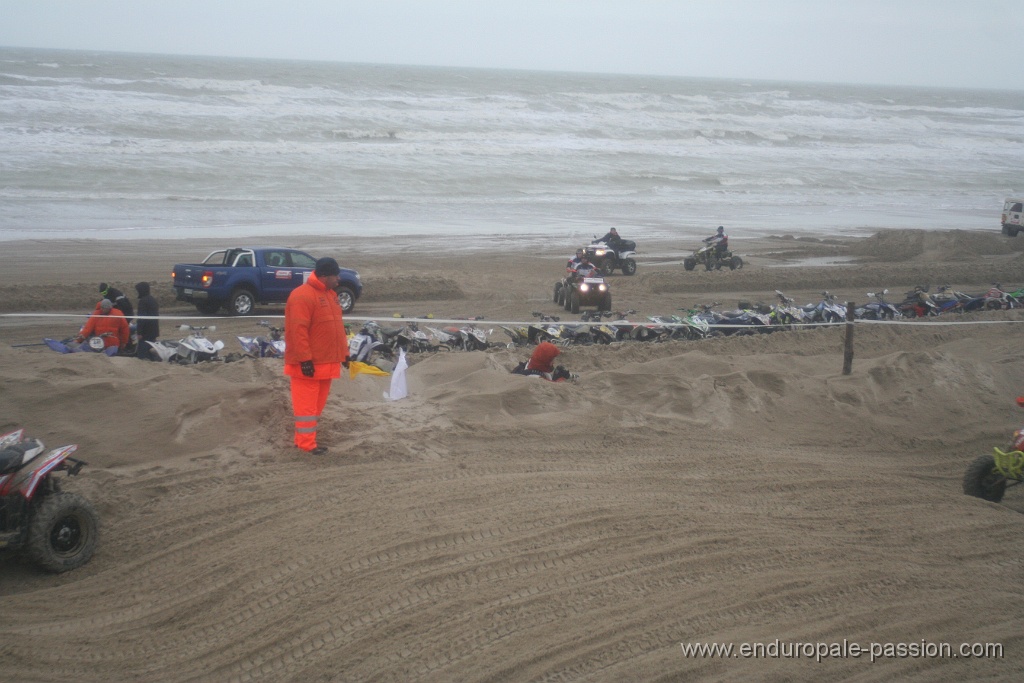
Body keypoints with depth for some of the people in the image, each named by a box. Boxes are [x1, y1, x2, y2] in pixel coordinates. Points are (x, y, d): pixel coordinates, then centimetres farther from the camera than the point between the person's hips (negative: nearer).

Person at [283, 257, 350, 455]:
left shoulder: (330, 294, 14)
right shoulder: (303, 296, -16)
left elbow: (337, 327, 21)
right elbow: (298, 330, -21)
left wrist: (344, 353, 19)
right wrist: (305, 359, -24)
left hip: (327, 362, 9)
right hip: (308, 364, -9)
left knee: (318, 402, 13)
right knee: (306, 403, -5)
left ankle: (307, 438, 21)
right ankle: (306, 443, -2)